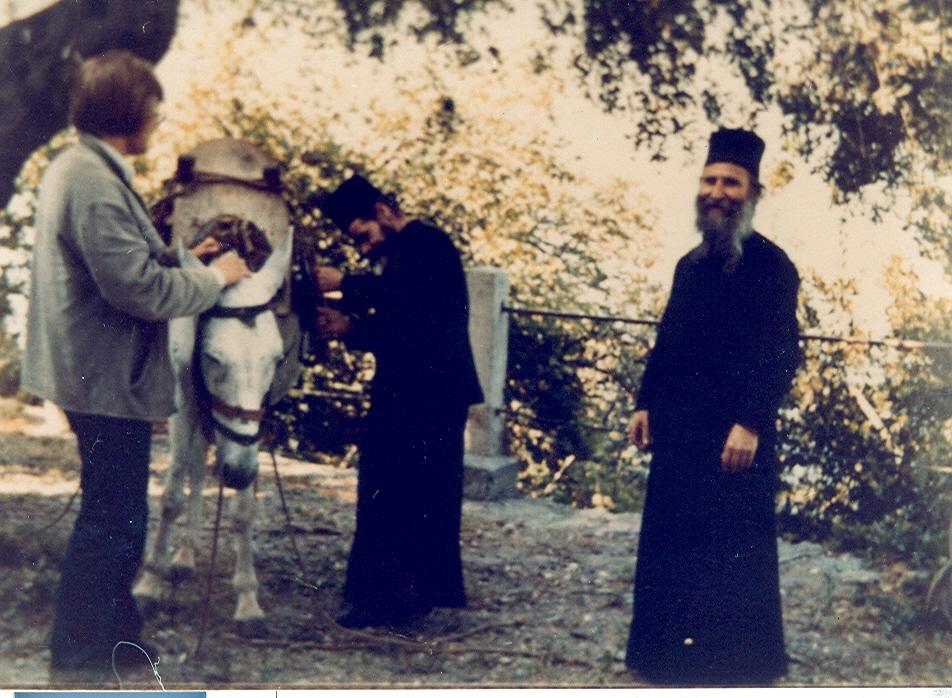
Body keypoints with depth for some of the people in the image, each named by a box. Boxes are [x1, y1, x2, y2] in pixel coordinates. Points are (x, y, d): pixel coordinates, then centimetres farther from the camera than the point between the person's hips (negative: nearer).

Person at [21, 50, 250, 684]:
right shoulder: (94, 180, -22)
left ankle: (117, 632, 34)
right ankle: (76, 658, 7)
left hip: (93, 369, 11)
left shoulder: (78, 168, 12)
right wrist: (214, 277, -12)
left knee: (115, 512, 21)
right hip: (108, 377, -11)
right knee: (111, 518, -2)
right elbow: (138, 287, -26)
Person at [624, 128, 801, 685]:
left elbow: (781, 355, -15)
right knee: (672, 545, 11)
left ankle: (739, 662, 7)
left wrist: (750, 423, -22)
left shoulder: (770, 265, -8)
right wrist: (647, 403, 12)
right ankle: (672, 656, 22)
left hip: (734, 436, -8)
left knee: (732, 551, -3)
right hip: (679, 430, 8)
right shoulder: (691, 265, 16)